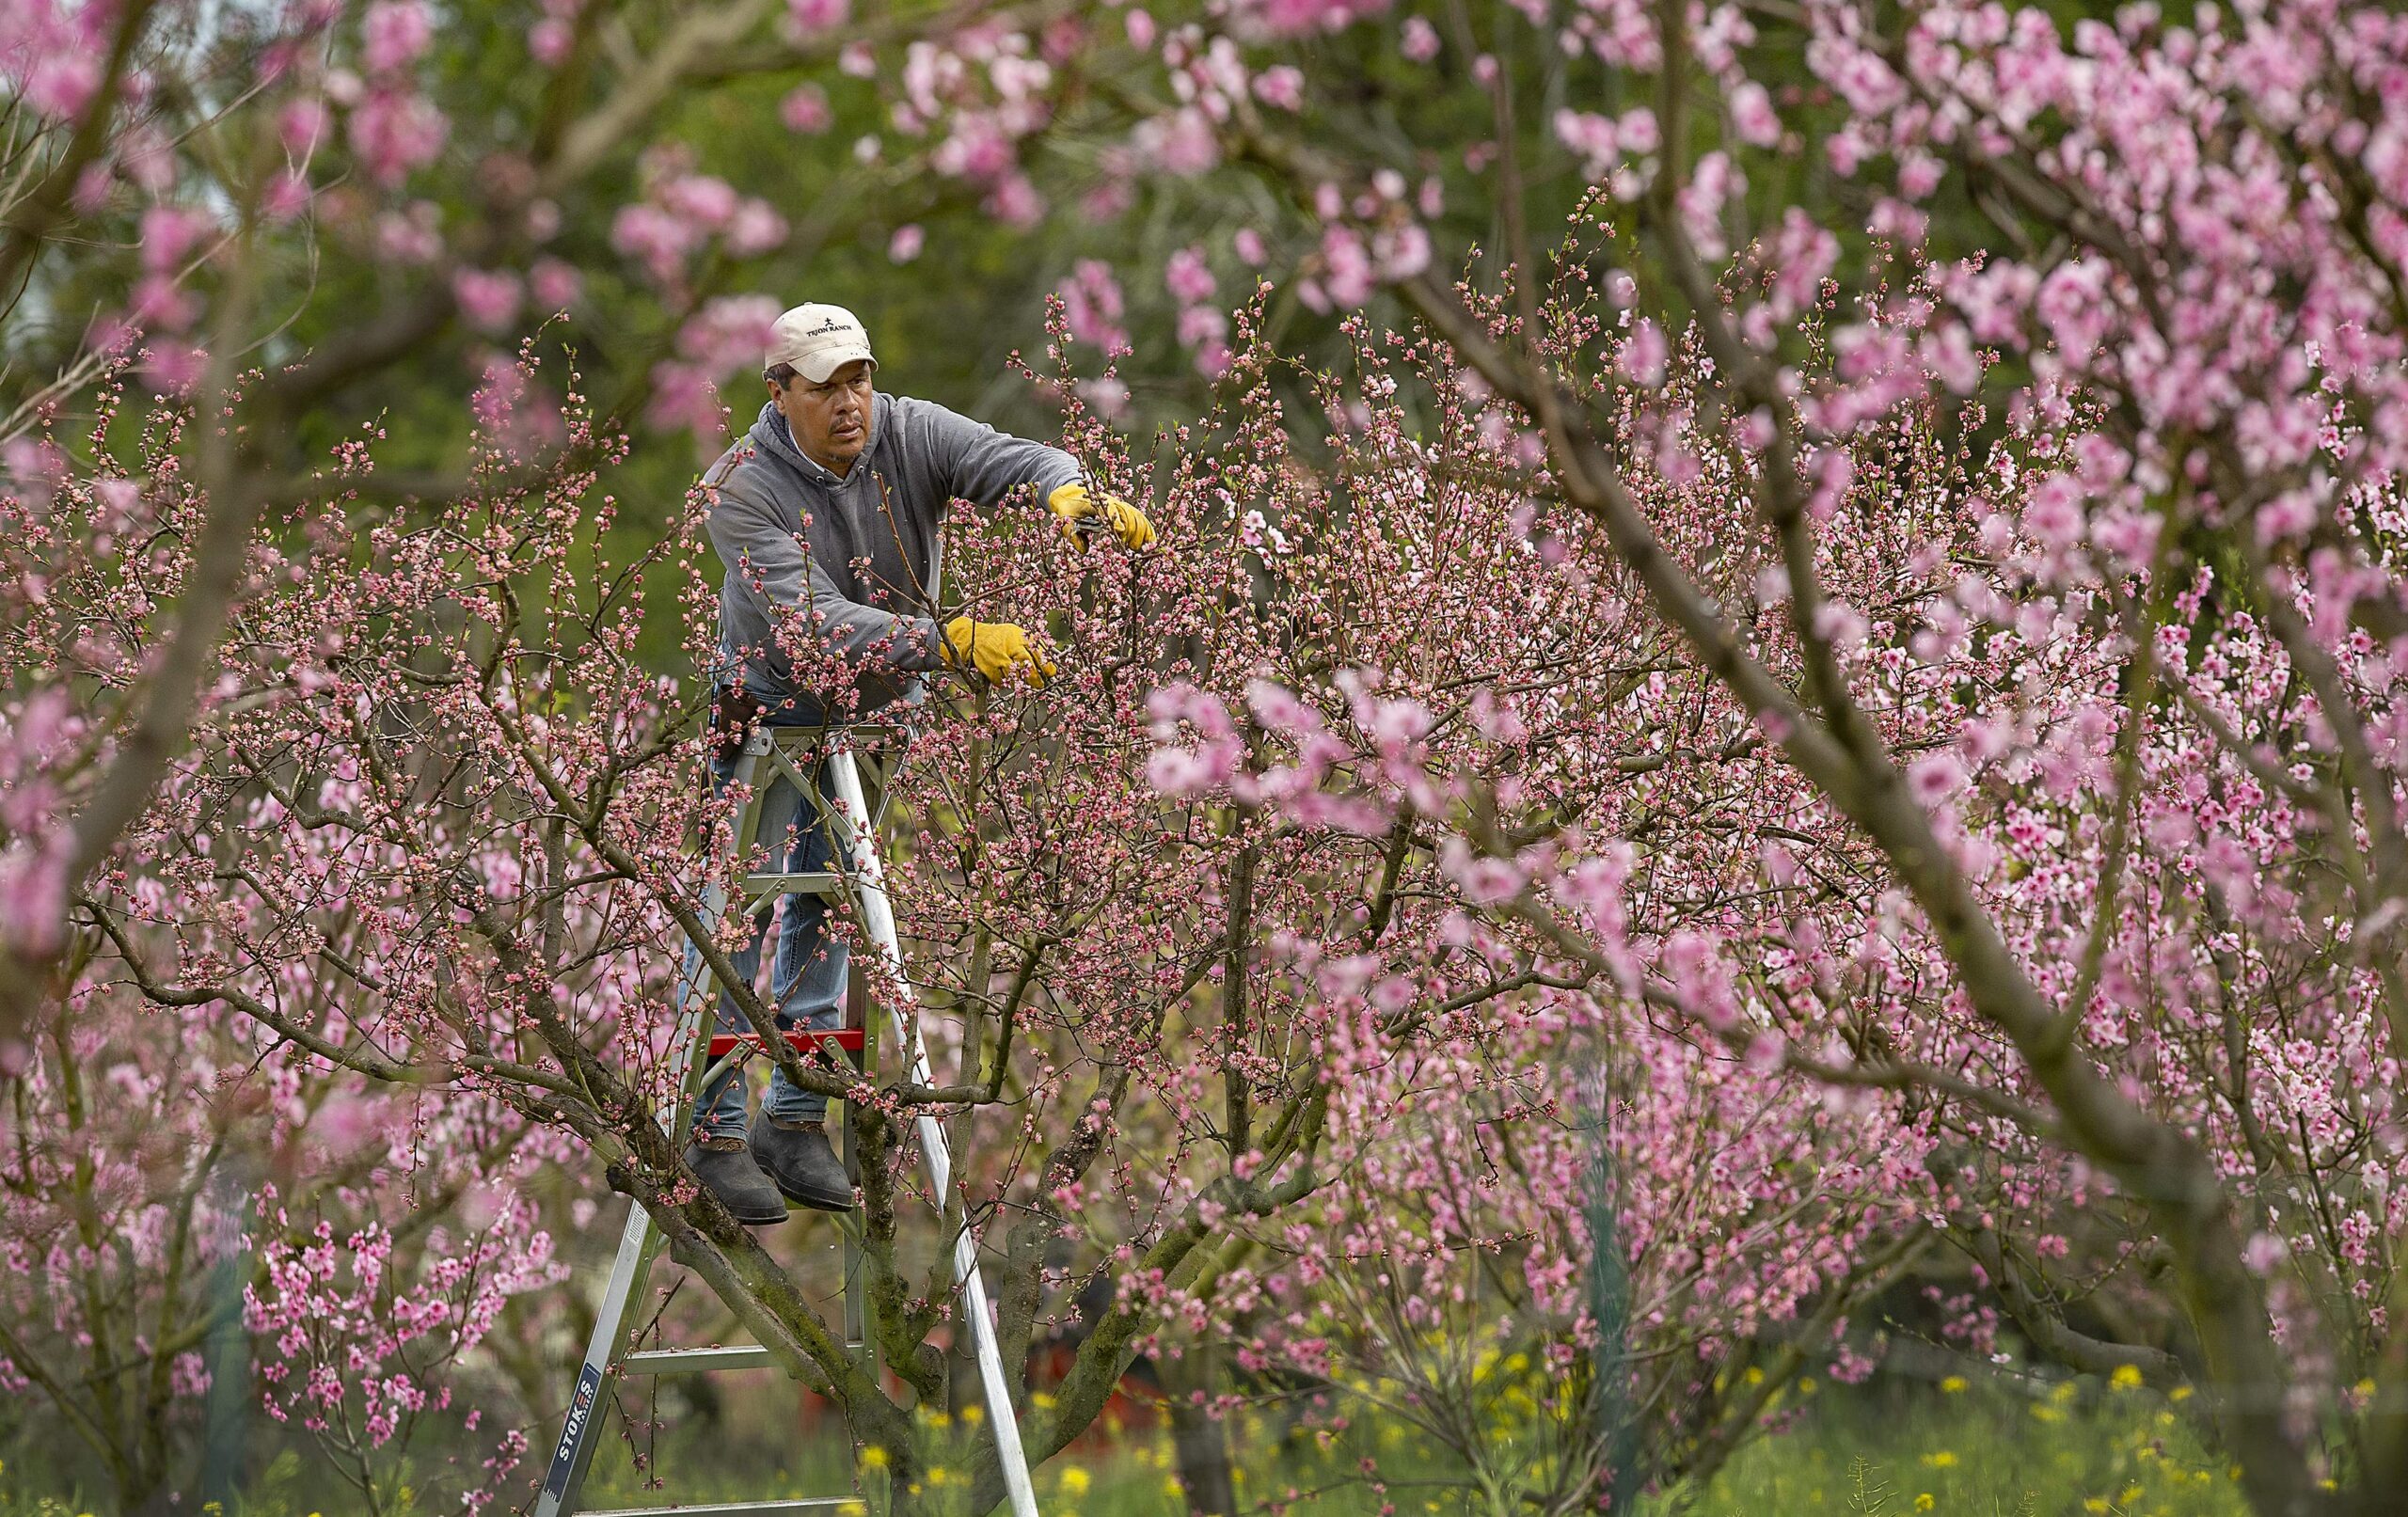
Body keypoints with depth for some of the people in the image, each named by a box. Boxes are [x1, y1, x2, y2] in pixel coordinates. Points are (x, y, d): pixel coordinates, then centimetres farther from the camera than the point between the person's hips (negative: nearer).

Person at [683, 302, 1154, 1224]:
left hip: (879, 708, 4)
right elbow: (817, 624, -38)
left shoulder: (910, 435, -16)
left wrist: (1070, 495, -57)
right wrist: (956, 642, -50)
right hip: (771, 707, -4)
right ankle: (714, 1129, 1)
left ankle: (794, 1121, 17)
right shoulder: (745, 489, -27)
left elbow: (1010, 459, -31)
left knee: (827, 913, 10)